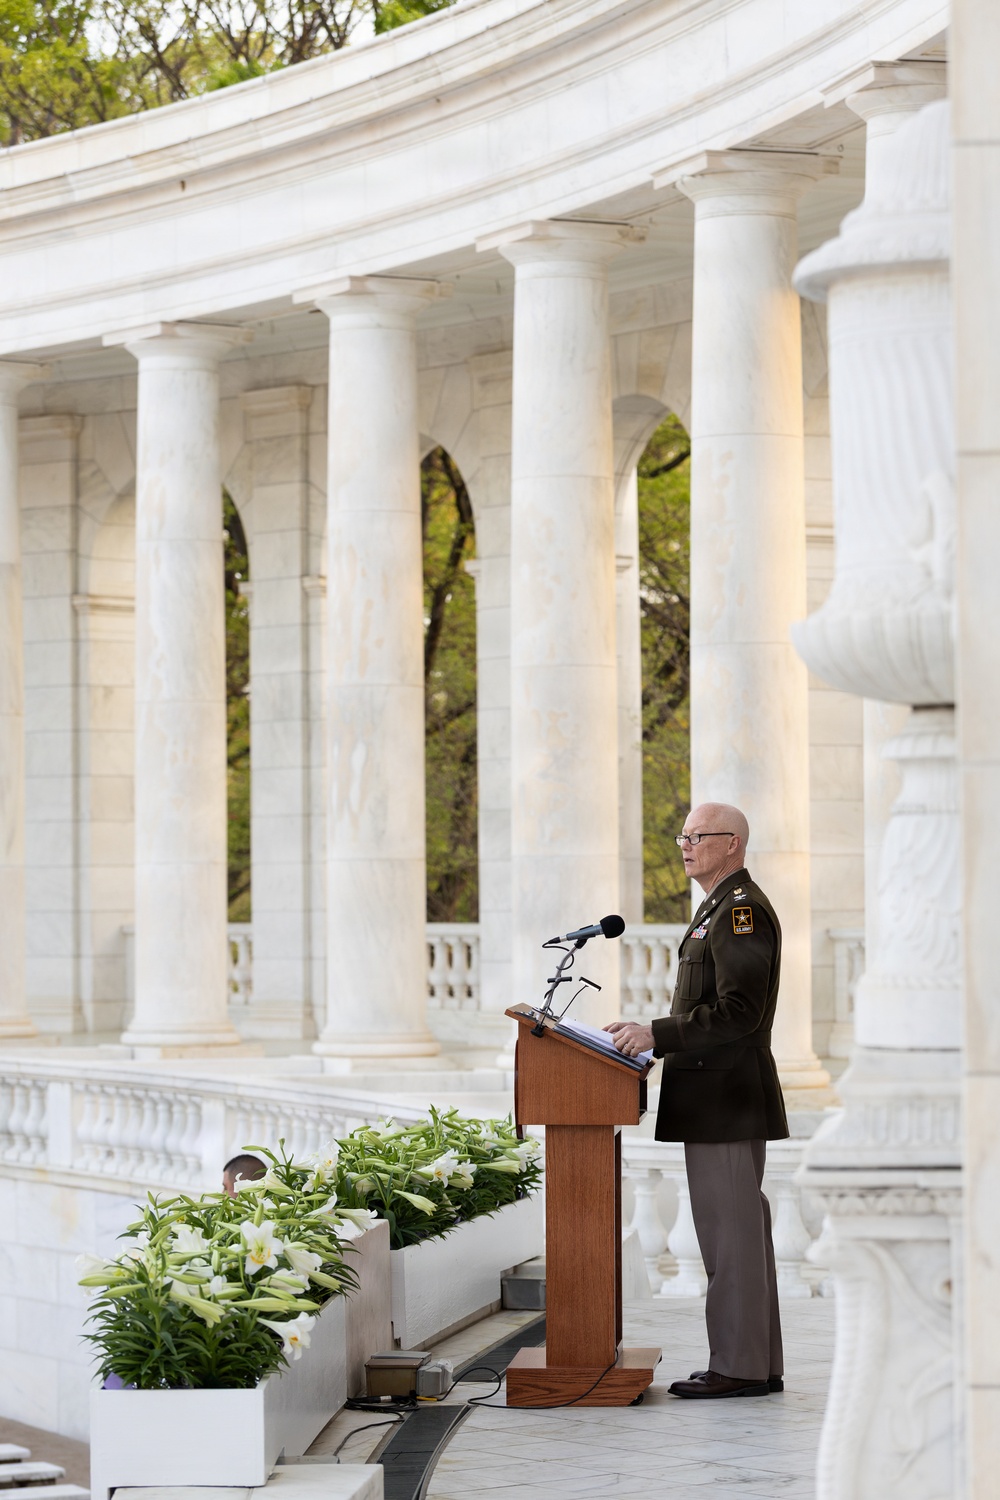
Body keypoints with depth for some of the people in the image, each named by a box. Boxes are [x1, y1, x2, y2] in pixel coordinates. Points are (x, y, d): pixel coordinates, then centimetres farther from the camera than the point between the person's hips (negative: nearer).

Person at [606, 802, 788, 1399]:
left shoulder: (742, 909, -14)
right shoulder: (721, 908, 20)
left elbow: (738, 1012, -22)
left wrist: (658, 1035, -20)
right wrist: (650, 1033, 13)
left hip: (726, 1098, -11)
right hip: (719, 1098, 11)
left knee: (729, 1228, -8)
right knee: (741, 1227, 12)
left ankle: (739, 1366, -6)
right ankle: (759, 1362, 16)